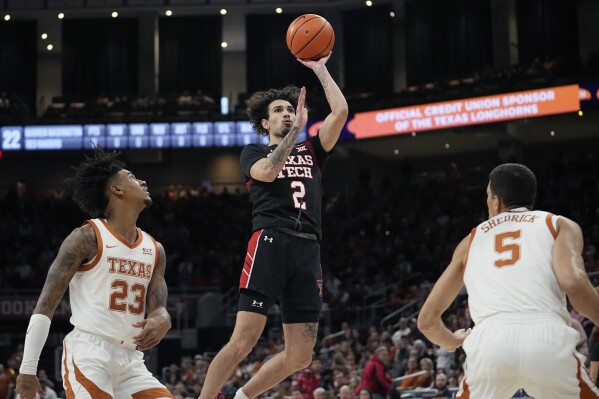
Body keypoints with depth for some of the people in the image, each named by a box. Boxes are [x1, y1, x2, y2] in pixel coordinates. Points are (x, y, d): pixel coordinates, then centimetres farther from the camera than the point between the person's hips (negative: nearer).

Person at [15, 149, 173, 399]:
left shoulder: (154, 250, 15)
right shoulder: (87, 238, -5)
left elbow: (158, 308, 11)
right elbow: (46, 305, -6)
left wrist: (161, 320, -16)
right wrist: (28, 368, -10)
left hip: (131, 360, 7)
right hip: (88, 354, -7)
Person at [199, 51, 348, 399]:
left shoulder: (311, 152, 24)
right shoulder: (254, 153, 16)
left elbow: (341, 111, 12)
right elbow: (267, 172, -8)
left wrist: (319, 67, 14)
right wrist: (296, 129, -7)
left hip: (308, 251, 4)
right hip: (270, 244, -4)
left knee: (300, 357, 2)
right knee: (243, 341, -17)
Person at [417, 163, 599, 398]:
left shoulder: (472, 240, 30)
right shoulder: (560, 225, 22)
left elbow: (427, 319, 31)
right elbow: (574, 282, -1)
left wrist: (452, 341, 52)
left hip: (489, 341, 2)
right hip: (547, 339, -1)